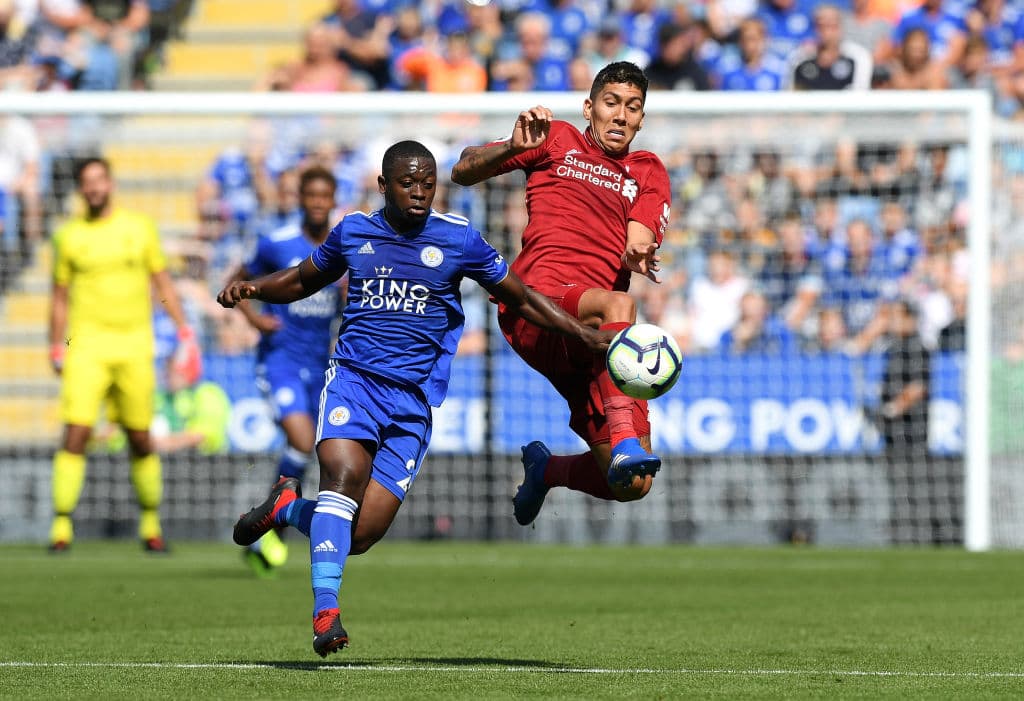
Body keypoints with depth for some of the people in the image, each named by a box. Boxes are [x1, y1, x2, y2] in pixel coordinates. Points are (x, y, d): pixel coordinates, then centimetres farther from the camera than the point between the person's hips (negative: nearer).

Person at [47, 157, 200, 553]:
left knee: (140, 439, 5)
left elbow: (162, 282, 12)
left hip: (134, 345, 1)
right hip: (87, 344, -1)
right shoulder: (70, 235, 6)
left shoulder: (139, 228, 7)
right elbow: (60, 296, 12)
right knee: (76, 432, -13)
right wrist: (56, 349, 8)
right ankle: (62, 525, -11)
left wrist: (184, 332, 6)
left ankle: (151, 522, 20)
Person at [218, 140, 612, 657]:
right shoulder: (353, 232, 9)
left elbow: (520, 298, 13)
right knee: (344, 473, -30)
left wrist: (584, 334, 3)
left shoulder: (457, 239, 4)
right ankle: (325, 611, -31)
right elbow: (303, 280, 26)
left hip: (413, 400, 0)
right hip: (353, 378, 0)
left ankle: (286, 508, 22)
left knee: (358, 536, -9)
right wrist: (249, 288, 7)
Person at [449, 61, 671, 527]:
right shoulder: (558, 140, 17)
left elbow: (640, 241, 4)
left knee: (632, 485, -6)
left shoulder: (648, 172, 23)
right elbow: (463, 172, 11)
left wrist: (636, 254, -20)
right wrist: (514, 147, -9)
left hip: (596, 342, 4)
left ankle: (546, 469, 26)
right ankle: (624, 442, -53)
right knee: (618, 304, -39)